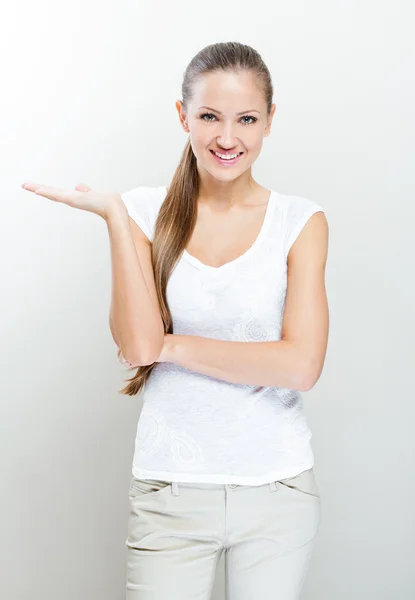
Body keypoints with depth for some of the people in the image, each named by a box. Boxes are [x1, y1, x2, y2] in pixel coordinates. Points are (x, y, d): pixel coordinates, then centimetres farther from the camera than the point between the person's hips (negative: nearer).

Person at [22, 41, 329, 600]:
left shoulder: (301, 220, -3)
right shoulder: (146, 211, -2)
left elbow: (302, 365, -13)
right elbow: (138, 345, -13)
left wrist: (170, 345, -11)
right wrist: (114, 215, -15)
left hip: (278, 490, 1)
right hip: (172, 490, 0)